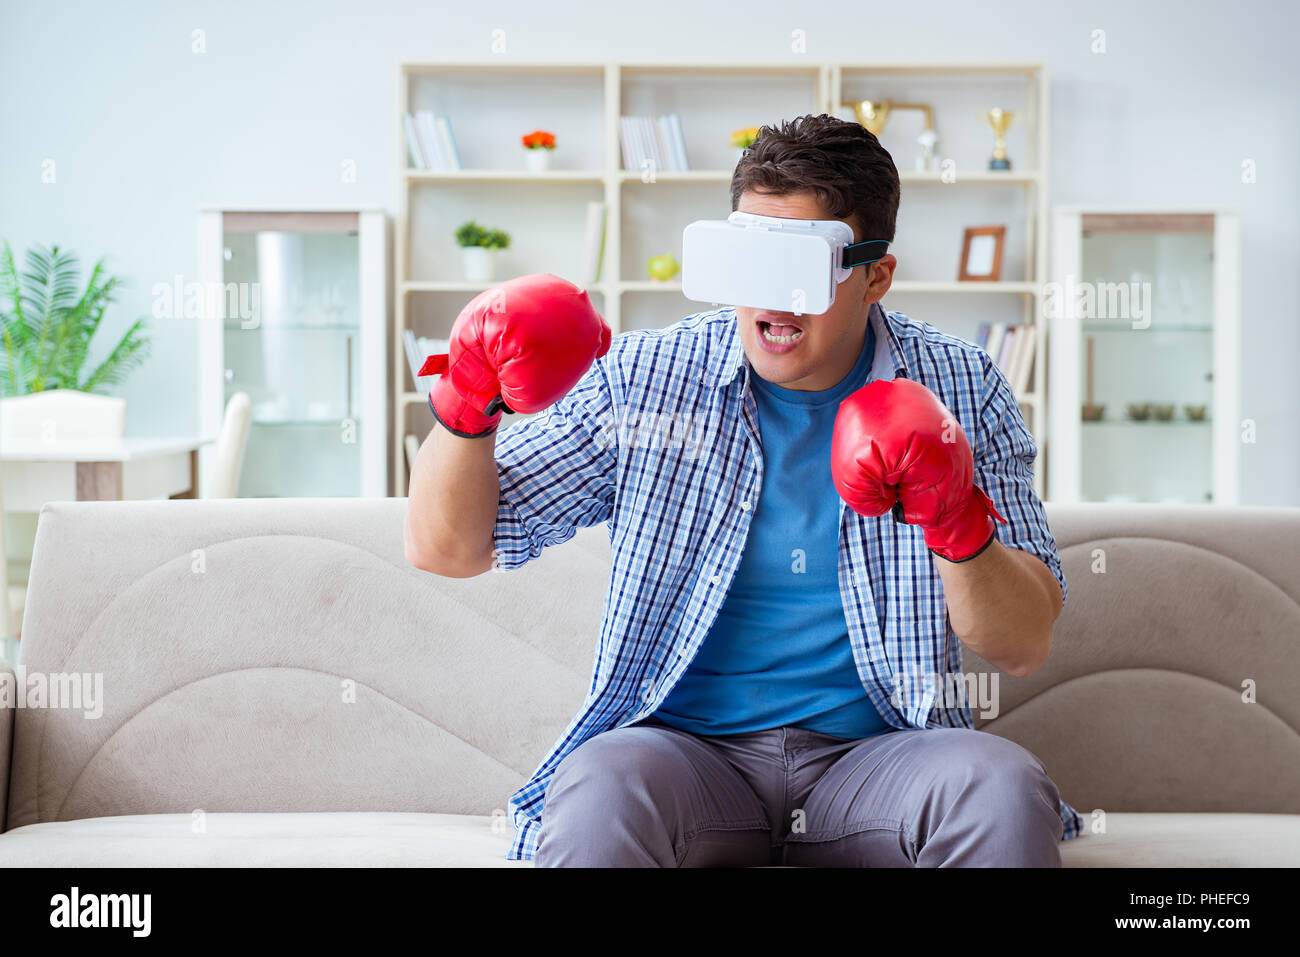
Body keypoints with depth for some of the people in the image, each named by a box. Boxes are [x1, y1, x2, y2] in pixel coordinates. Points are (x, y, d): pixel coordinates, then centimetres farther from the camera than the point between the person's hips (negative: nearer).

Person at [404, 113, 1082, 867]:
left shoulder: (960, 392, 2)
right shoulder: (640, 377, 1)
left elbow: (1025, 650, -1)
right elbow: (444, 549, 3)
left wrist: (961, 529, -20)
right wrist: (466, 410, -16)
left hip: (875, 750, 2)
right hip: (686, 746, -1)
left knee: (1007, 791, -30)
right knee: (597, 795, -35)